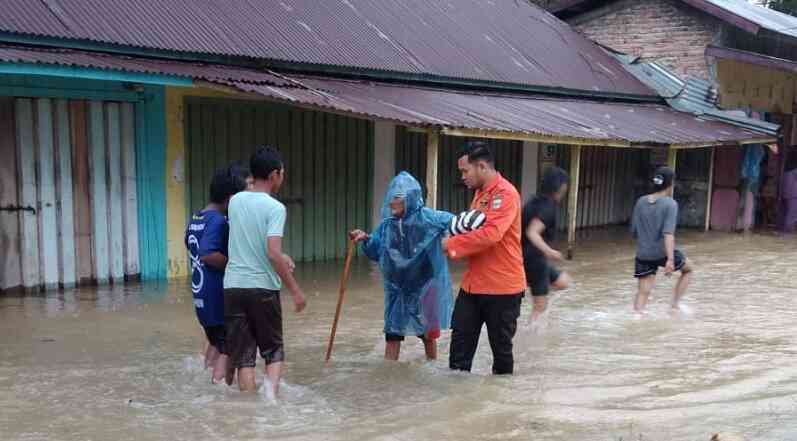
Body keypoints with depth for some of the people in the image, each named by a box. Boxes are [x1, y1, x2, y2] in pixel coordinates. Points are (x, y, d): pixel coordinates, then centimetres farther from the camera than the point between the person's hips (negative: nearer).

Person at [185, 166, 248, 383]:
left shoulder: (195, 219, 10)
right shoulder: (218, 221, -18)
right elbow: (209, 255, -29)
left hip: (200, 293, 9)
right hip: (219, 295, -9)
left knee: (215, 341, 22)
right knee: (228, 349, -2)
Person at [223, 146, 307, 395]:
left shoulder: (235, 201, 8)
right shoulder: (275, 208, -10)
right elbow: (273, 253, -19)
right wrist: (295, 290, -13)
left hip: (233, 286, 4)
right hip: (263, 288, -4)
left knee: (243, 356, 8)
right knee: (273, 351, 13)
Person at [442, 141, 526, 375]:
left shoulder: (505, 194, -16)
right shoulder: (480, 192, 13)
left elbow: (491, 233, -28)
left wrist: (452, 244, -19)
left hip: (502, 287, -8)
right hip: (473, 284, 8)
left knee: (501, 346, 8)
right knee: (460, 340, 8)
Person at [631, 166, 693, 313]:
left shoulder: (641, 202, 5)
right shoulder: (670, 204, -9)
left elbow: (634, 231, 11)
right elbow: (668, 233, -20)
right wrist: (670, 259, -25)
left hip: (643, 255, 4)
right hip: (664, 252, -4)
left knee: (643, 292, 6)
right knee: (687, 269, 25)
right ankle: (675, 304, 20)